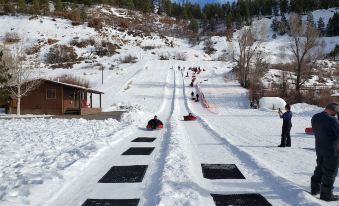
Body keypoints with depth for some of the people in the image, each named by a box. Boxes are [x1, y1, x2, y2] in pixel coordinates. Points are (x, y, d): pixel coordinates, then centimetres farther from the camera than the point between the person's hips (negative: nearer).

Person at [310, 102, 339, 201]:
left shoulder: (314, 118, 1)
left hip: (319, 148, 7)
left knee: (319, 168, 22)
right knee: (330, 173, 5)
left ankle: (315, 188, 31)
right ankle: (326, 194, 14)